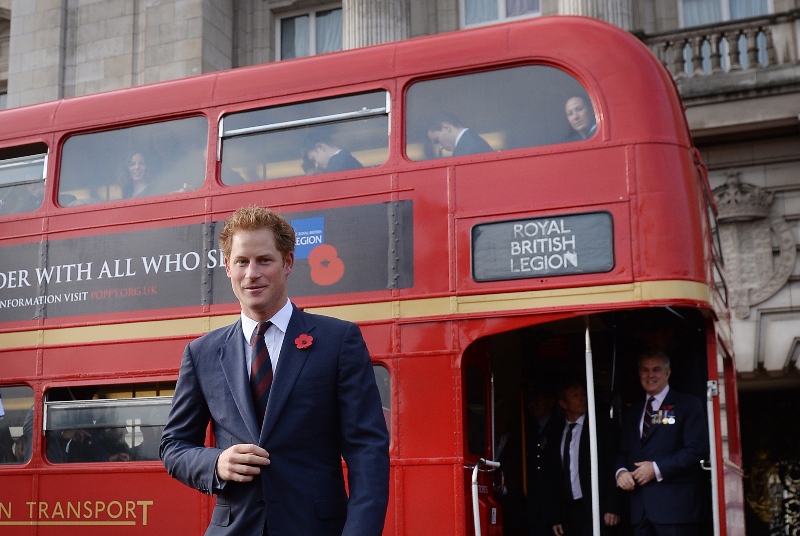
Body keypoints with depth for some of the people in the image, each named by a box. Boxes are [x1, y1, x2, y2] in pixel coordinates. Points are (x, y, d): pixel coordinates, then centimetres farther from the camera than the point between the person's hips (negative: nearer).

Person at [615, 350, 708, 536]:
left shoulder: (688, 404, 2)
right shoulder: (633, 412, 21)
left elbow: (697, 449, -8)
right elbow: (623, 452, 21)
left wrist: (657, 468, -14)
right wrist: (621, 471, -2)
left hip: (675, 504, -6)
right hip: (640, 506, 6)